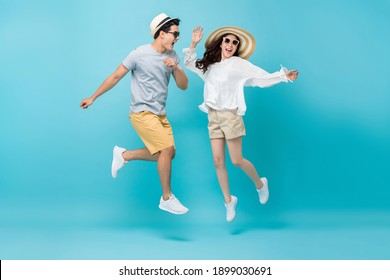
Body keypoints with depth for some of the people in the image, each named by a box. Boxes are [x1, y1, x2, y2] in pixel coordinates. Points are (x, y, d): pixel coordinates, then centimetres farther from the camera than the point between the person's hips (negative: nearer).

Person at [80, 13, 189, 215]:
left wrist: (175, 67, -15)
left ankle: (124, 155, 23)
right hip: (142, 113, -7)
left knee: (167, 153, 7)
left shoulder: (173, 56, 6)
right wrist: (93, 98, 0)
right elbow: (116, 76, -4)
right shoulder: (140, 54, -11)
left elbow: (183, 86, 5)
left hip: (160, 114, 7)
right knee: (167, 149, -15)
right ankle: (167, 199, 0)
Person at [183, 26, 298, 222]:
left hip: (230, 115, -5)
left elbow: (263, 78, -6)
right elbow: (189, 63, 25)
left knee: (236, 160, -6)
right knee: (218, 161, 1)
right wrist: (193, 44, 13)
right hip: (213, 117, 5)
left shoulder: (239, 64, -1)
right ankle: (228, 200, 14)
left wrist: (284, 76, -18)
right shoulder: (210, 65, 14)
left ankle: (260, 184, 22)